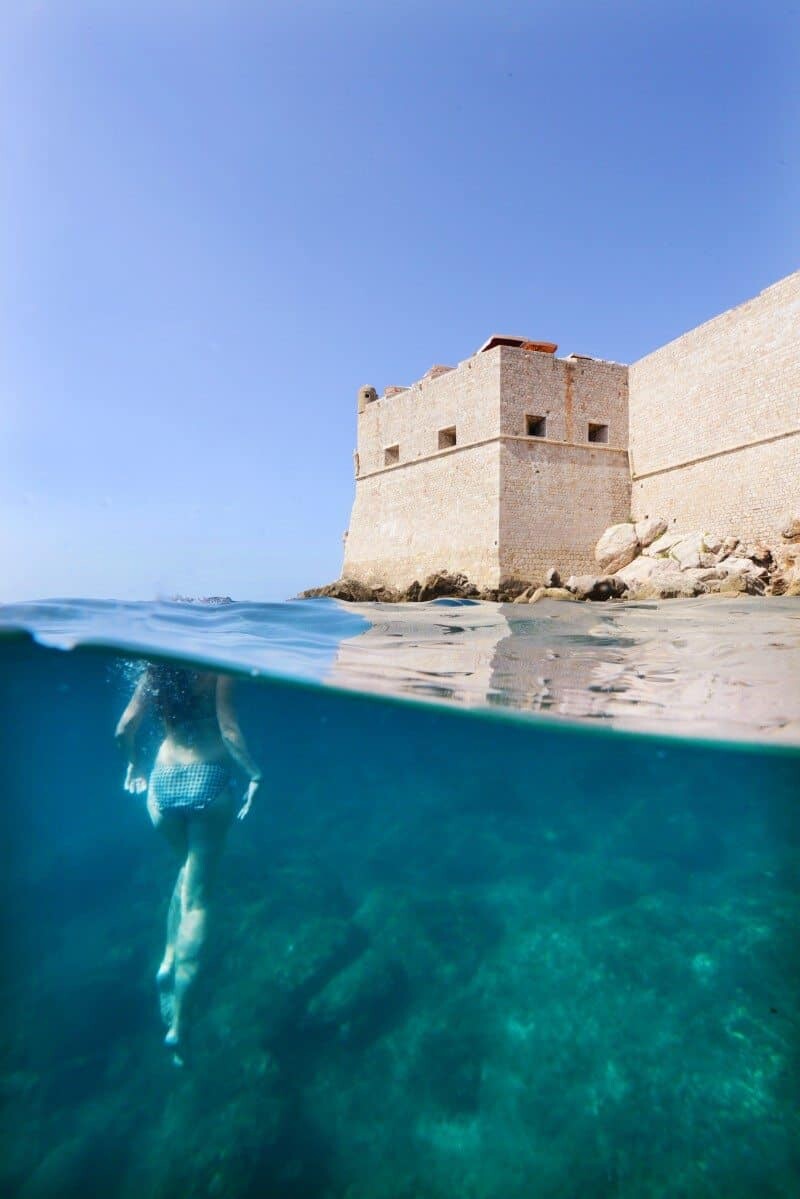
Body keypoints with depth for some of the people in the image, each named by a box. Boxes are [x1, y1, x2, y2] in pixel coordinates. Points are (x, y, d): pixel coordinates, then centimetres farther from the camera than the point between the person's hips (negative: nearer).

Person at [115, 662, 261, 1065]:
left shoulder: (155, 670, 3)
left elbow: (124, 729, 1)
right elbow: (229, 730, -17)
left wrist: (135, 762, 19)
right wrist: (254, 774, -5)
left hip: (162, 782, 5)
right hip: (208, 780, -4)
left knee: (188, 869, 31)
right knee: (197, 897, 6)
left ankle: (169, 959, 22)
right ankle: (177, 1023, 10)